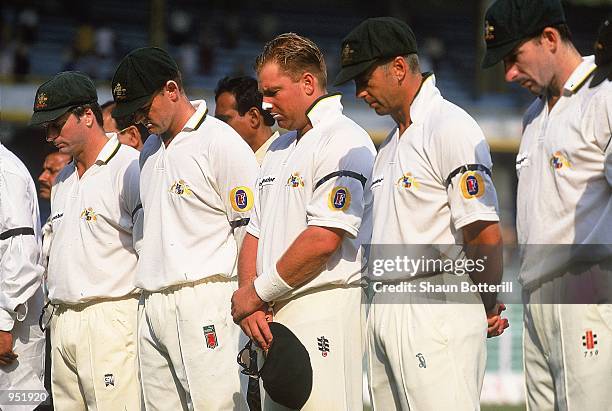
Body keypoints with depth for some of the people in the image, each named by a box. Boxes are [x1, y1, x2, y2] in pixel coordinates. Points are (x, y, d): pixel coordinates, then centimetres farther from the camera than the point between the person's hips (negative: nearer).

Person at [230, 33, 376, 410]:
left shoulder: (343, 141, -8)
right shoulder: (278, 149, 22)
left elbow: (323, 239, -17)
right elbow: (256, 233, 19)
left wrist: (257, 293, -9)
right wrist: (250, 301, 2)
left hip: (324, 309, -9)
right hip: (272, 321, 9)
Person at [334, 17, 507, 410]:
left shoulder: (451, 128, -11)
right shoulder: (391, 144, 21)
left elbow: (486, 236, -15)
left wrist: (489, 307, -5)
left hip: (439, 315, -10)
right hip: (384, 313, 10)